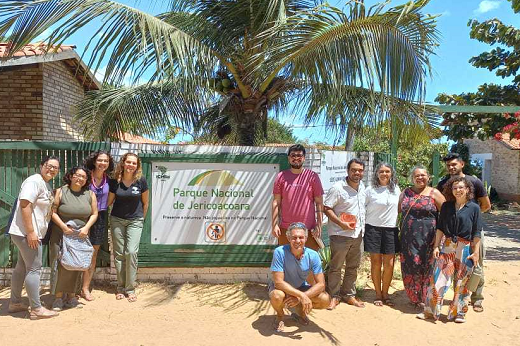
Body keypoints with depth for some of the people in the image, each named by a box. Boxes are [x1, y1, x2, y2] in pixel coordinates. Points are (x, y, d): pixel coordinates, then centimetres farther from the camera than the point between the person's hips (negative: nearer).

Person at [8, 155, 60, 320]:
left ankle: (15, 303, 29)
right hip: (27, 233, -10)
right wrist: (30, 232, -24)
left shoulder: (47, 185, 15)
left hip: (31, 233, 10)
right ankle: (36, 309, 1)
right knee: (34, 269, -6)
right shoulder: (34, 181, -15)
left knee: (22, 267, 17)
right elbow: (24, 205, -23)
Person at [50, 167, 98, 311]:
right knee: (63, 264, -9)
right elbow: (53, 212, -5)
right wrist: (63, 226, -16)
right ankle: (59, 296, 3)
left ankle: (71, 295, 16)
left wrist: (87, 227, -9)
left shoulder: (90, 194, 4)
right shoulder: (60, 192, -3)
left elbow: (94, 214, 6)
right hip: (61, 233, -2)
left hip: (81, 235, 3)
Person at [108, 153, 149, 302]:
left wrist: (141, 218, 8)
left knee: (131, 252, -11)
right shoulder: (114, 181, -4)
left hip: (135, 221, -2)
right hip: (117, 220, 2)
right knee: (119, 254, 5)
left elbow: (145, 202, 3)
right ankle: (121, 287, 18)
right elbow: (109, 201, 7)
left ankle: (130, 288, 2)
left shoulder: (141, 181, -8)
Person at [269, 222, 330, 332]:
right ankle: (280, 315, 0)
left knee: (325, 300, -19)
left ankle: (300, 310, 12)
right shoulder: (280, 252, -29)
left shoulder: (313, 255, -20)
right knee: (277, 296, -38)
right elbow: (278, 282, -31)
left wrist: (300, 298, -32)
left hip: (300, 288, 3)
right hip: (281, 287, -3)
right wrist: (302, 295, -38)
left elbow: (321, 284, -19)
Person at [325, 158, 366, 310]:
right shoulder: (337, 188, -13)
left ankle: (349, 294, 29)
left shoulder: (362, 187, 9)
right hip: (340, 235, -7)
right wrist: (341, 223, -22)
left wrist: (362, 227, 12)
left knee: (353, 267, 16)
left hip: (358, 235, 7)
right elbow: (326, 208, -14)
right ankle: (334, 296, 16)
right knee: (336, 268, 3)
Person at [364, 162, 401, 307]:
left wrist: (400, 224, 15)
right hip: (373, 229, -3)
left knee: (389, 264, 3)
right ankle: (378, 294, 17)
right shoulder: (370, 190, -2)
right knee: (376, 263, 4)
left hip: (391, 230, 3)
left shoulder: (396, 189, 8)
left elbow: (399, 207, 20)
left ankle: (385, 293, 20)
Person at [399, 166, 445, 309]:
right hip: (409, 237, 3)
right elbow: (398, 209, 18)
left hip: (427, 237, -3)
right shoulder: (405, 192, 10)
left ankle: (425, 298, 14)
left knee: (426, 266, 0)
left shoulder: (434, 193, 0)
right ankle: (414, 297, 20)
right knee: (410, 266, 4)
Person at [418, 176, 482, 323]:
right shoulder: (446, 206, 5)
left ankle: (459, 313, 21)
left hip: (466, 249, -2)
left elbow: (476, 233, -1)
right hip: (447, 247, 2)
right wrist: (436, 246, 2)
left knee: (462, 283, 7)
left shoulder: (474, 208, -2)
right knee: (438, 279, -1)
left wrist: (476, 252, -4)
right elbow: (440, 228, 7)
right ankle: (430, 311, 9)